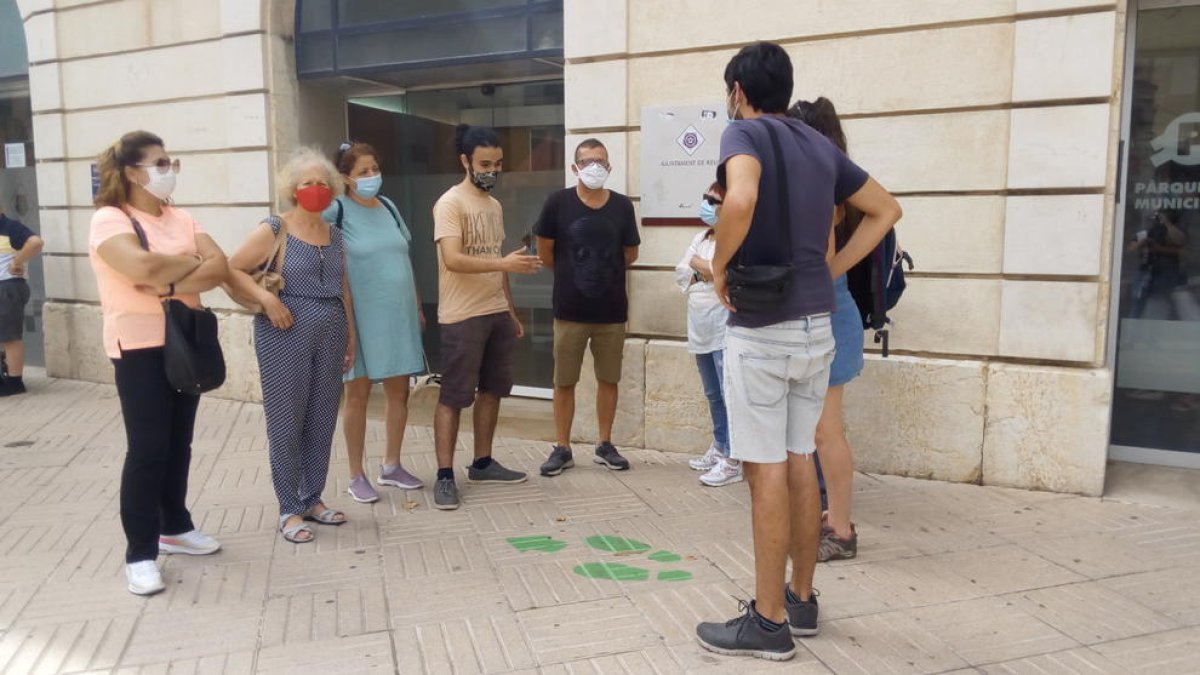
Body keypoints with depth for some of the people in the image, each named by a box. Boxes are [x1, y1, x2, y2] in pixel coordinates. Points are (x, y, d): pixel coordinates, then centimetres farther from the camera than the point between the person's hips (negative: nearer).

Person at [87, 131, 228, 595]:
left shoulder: (181, 219, 10)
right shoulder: (108, 219, -8)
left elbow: (220, 268, -4)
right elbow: (143, 267, -28)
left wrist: (172, 286, -19)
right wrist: (192, 261, -10)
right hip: (139, 346, -6)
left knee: (178, 443, 14)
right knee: (147, 449, -5)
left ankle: (175, 527, 30)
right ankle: (140, 554, 5)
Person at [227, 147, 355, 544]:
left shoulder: (334, 236, 12)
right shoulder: (272, 231, -4)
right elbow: (231, 270, -6)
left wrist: (351, 336, 14)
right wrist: (266, 298, -17)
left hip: (330, 337, 5)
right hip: (286, 337, -5)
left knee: (322, 421, 10)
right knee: (286, 422, 1)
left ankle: (313, 500, 25)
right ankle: (289, 510, 13)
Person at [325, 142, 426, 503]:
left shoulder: (388, 206, 10)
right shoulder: (337, 210, -6)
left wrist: (418, 306, 15)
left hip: (398, 315, 5)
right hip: (360, 317, -5)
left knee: (399, 391, 10)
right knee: (358, 395, 3)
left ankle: (391, 466, 26)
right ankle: (356, 476, 16)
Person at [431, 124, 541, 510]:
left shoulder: (495, 206, 15)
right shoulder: (450, 204, -11)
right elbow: (452, 260, -24)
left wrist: (511, 311, 17)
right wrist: (505, 263, -34)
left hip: (497, 313, 8)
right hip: (462, 317, -8)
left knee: (491, 390, 13)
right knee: (453, 397, -2)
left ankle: (482, 464, 25)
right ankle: (445, 475, 5)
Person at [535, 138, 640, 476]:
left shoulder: (622, 205, 0)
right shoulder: (558, 202, -6)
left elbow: (630, 254, 10)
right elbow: (544, 251, 2)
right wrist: (570, 274, 10)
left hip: (612, 310, 2)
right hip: (570, 309, -2)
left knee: (608, 379, 11)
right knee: (564, 382, 6)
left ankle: (605, 445, 24)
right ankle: (562, 449, 18)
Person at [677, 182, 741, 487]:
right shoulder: (700, 238, 17)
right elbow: (681, 273, 10)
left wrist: (699, 265, -7)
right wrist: (711, 273, -7)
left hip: (726, 331, -9)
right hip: (701, 330, 9)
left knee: (731, 395, -8)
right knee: (713, 395, 17)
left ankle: (732, 461, -5)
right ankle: (719, 449, 28)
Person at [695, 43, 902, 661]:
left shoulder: (744, 132, -8)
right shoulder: (821, 145, 13)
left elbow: (741, 200, -30)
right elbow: (886, 210, 20)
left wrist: (720, 267, -14)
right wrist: (831, 270, 13)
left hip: (761, 330, -7)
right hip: (817, 326, 7)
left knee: (766, 471, 0)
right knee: (800, 464, 15)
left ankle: (769, 622, 10)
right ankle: (802, 600, 27)